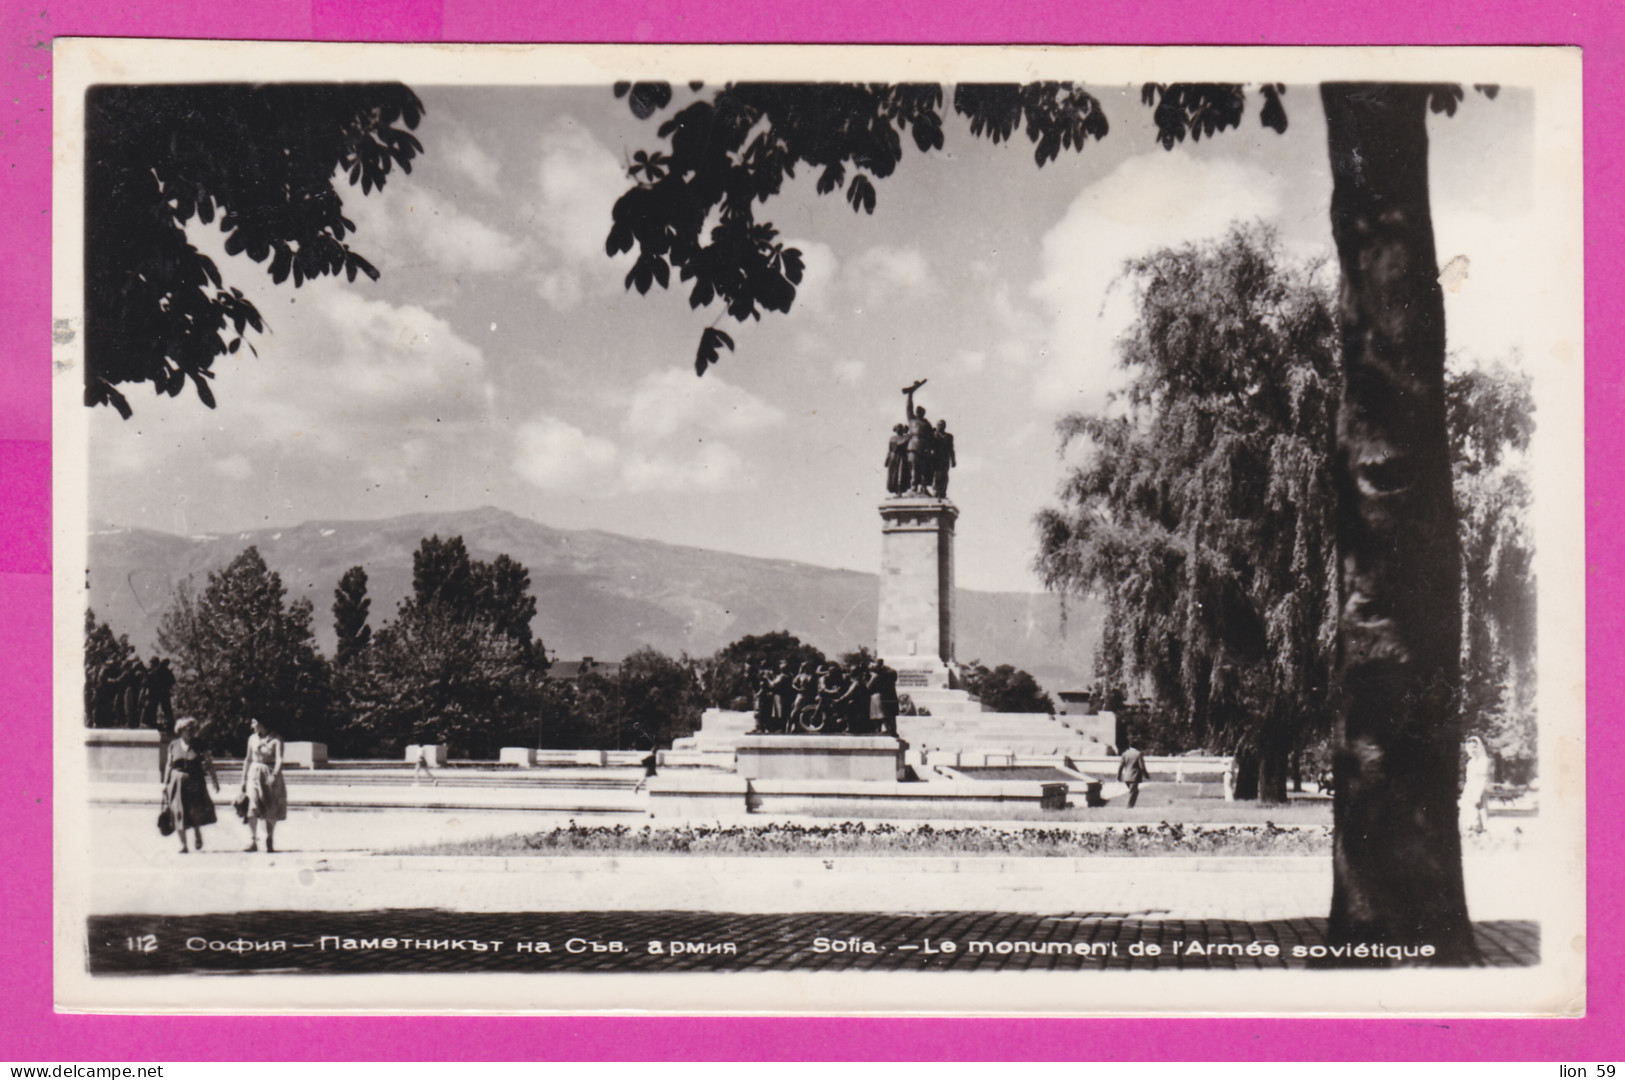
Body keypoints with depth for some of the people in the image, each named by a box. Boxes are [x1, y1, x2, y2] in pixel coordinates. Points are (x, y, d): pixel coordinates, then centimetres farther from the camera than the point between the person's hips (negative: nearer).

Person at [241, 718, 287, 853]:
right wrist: (244, 779, 14)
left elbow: (279, 760, -15)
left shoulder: (275, 740, -7)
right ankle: (252, 842, -11)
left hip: (270, 774, -3)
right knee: (252, 807, -11)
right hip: (254, 774, 3)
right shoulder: (252, 738, 8)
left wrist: (274, 775, -29)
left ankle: (270, 843, 14)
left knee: (271, 811, 3)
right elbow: (248, 759, 15)